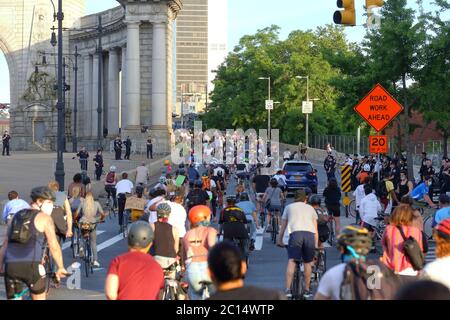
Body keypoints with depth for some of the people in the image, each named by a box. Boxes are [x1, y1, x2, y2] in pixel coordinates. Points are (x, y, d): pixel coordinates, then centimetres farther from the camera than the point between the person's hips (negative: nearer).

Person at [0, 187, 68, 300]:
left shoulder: (17, 216, 23)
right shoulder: (44, 218, 7)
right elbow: (54, 247, 0)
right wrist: (60, 268, 8)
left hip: (10, 266, 4)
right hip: (31, 265, -4)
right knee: (39, 298, 16)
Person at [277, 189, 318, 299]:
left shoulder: (289, 207, 26)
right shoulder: (310, 208, 29)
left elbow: (283, 227, 27)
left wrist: (280, 240, 37)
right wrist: (316, 245, 25)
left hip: (295, 233, -2)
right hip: (310, 234, 2)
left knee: (291, 261, -5)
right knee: (308, 262, 15)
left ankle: (288, 290, -16)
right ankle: (307, 290, 22)